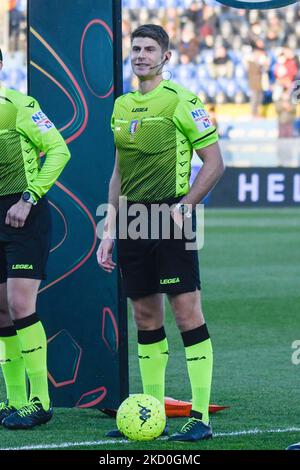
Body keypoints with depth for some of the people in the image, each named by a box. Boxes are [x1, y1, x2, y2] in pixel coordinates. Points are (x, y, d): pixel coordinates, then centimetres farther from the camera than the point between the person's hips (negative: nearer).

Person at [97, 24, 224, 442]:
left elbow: (215, 162, -6)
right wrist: (109, 230, 14)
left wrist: (183, 207, -15)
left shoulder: (182, 101, -6)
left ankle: (201, 417, -6)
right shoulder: (121, 106, 14)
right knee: (145, 317, 9)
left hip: (169, 216, -7)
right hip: (132, 221, 7)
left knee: (187, 313, -8)